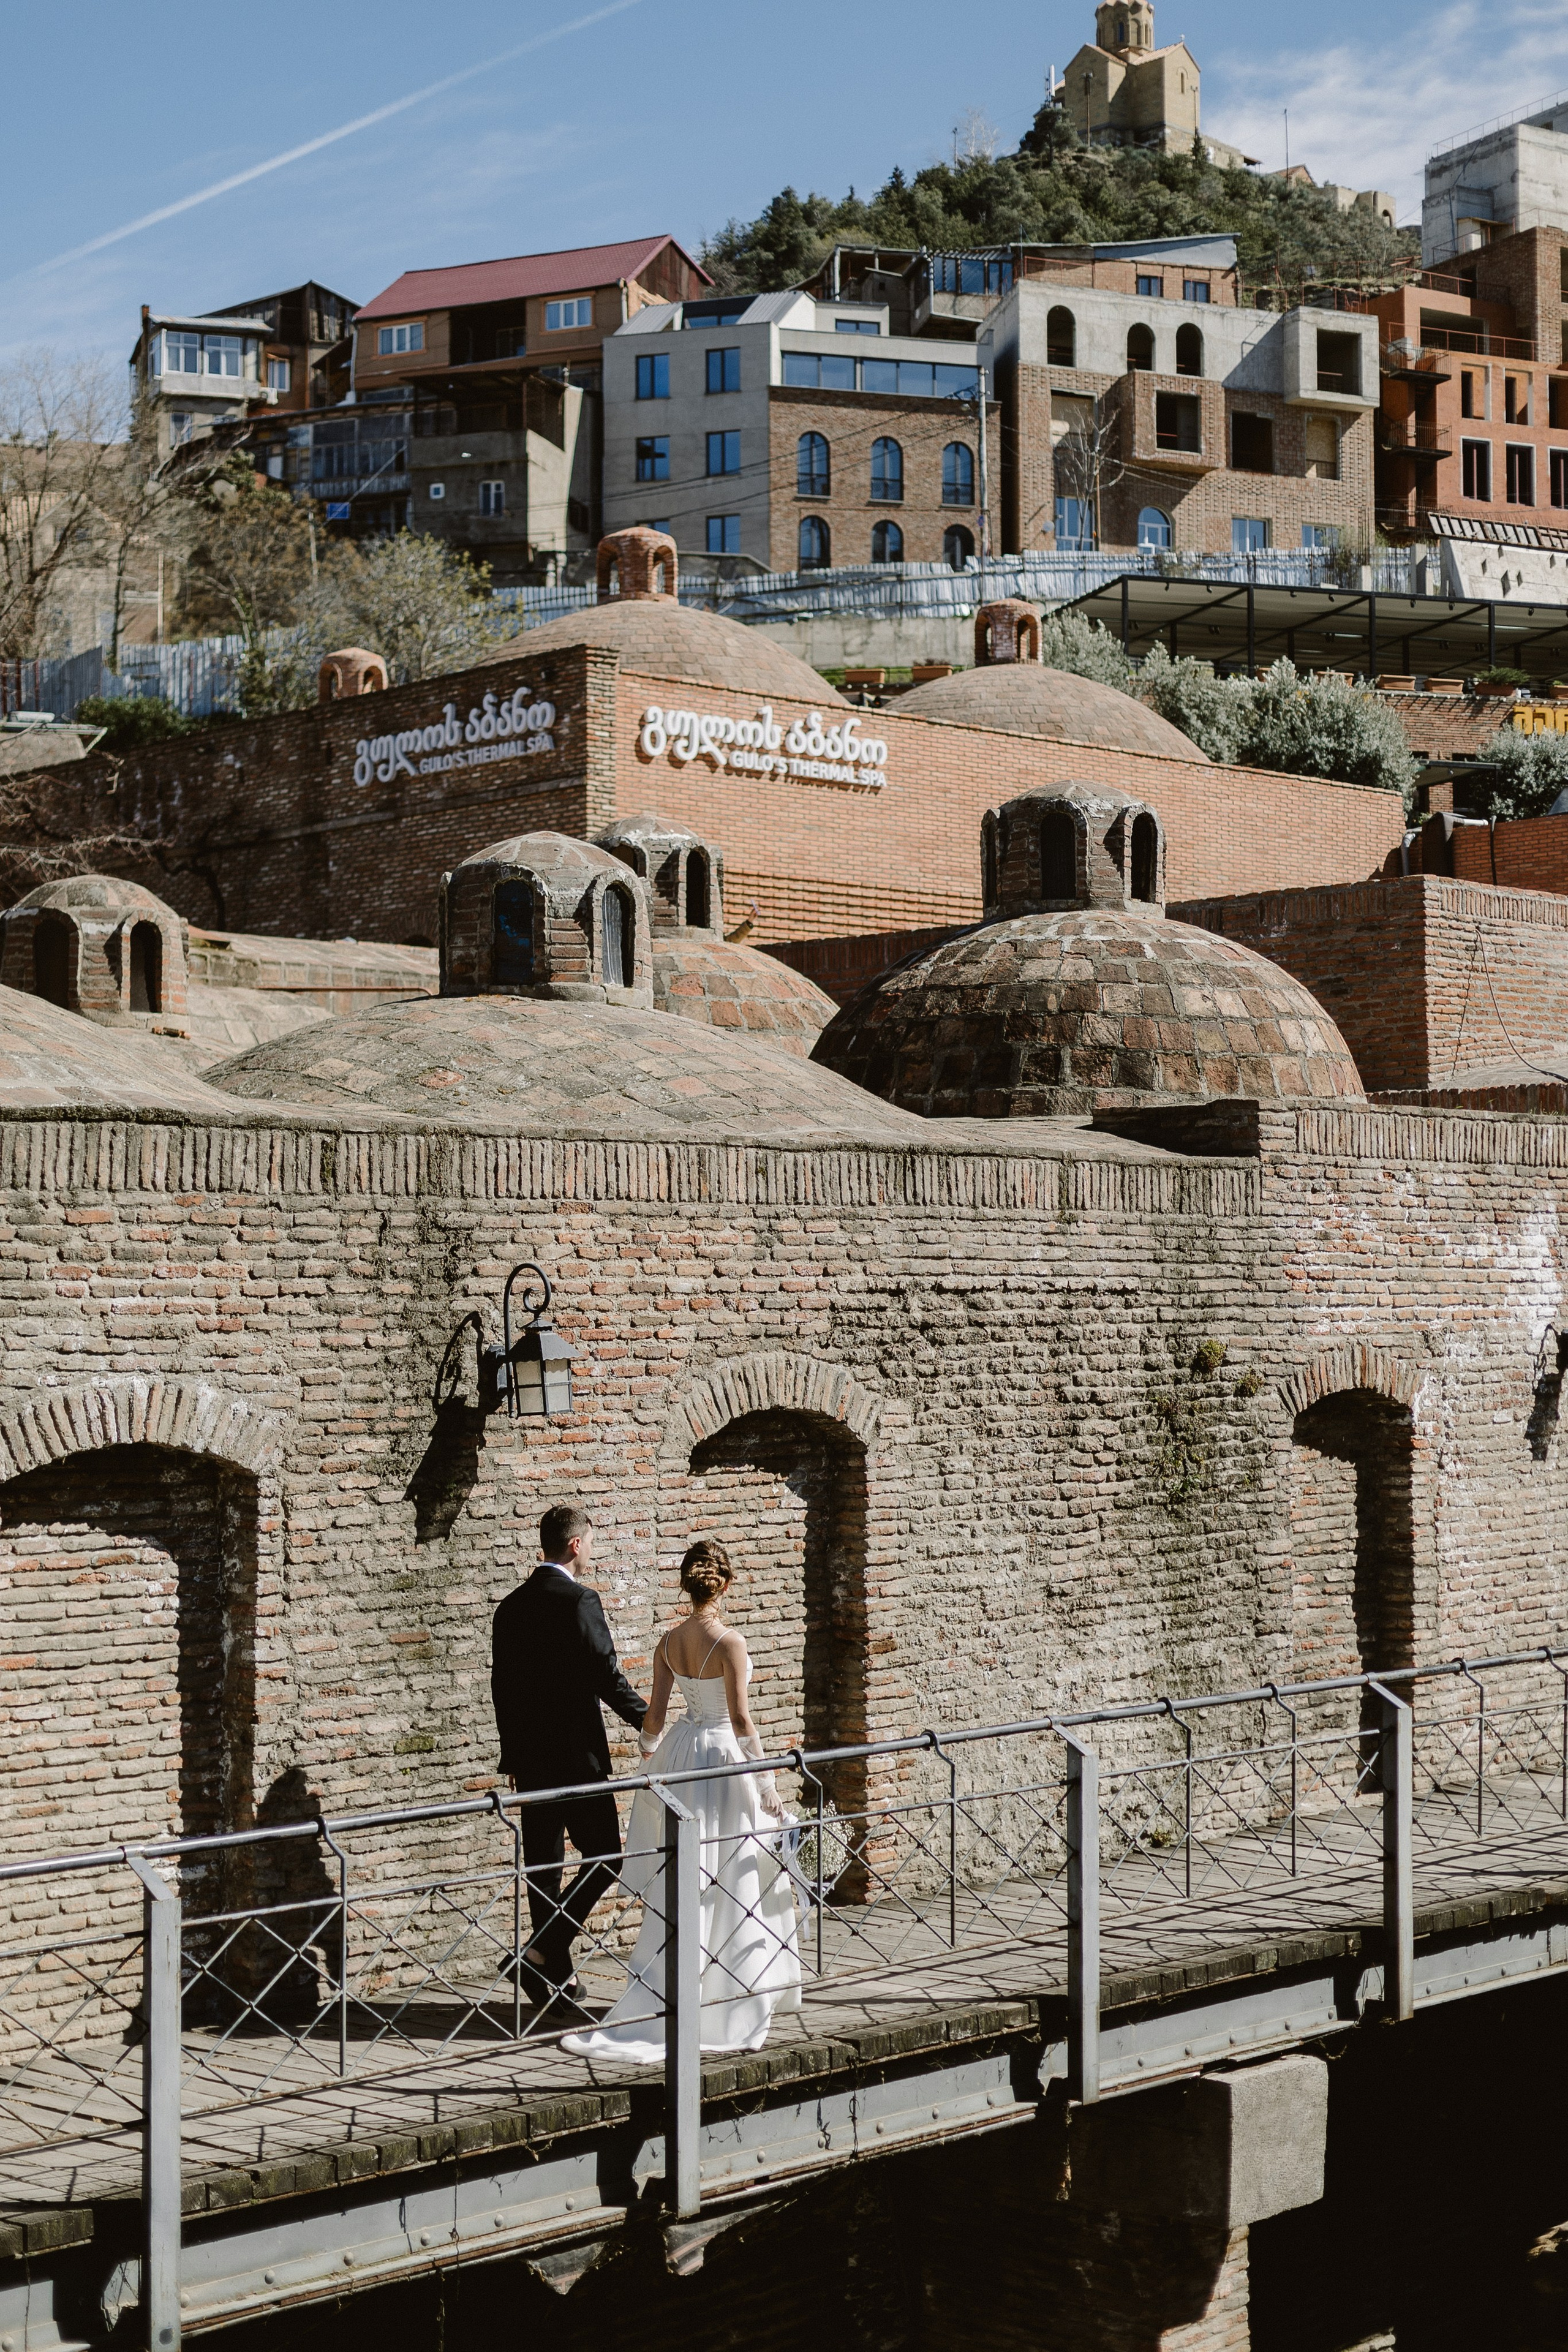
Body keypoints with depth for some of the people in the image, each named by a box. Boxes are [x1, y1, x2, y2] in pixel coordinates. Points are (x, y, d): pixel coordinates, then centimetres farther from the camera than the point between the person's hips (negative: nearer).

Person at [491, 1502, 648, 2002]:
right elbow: (607, 1677, -15)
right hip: (577, 1755, -7)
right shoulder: (580, 1601, -13)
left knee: (543, 1866, 11)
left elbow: (501, 1687, 13)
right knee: (603, 1857, 2)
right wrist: (649, 1722, -2)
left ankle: (555, 1978, 17)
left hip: (529, 1758, 7)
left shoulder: (511, 1607, 9)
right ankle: (545, 1952, -9)